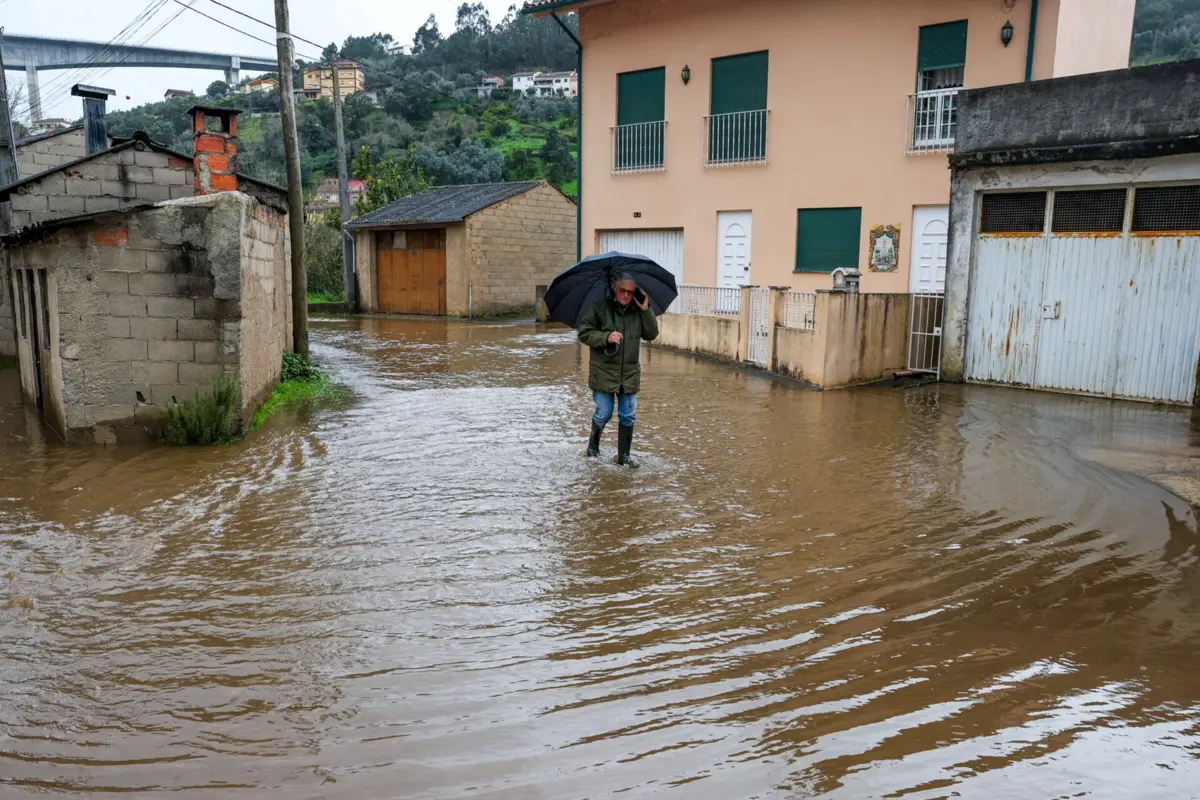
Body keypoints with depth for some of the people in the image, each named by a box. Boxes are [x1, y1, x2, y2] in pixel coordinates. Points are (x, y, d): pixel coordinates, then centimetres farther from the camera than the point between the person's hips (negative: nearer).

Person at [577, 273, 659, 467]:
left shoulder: (637, 311, 3)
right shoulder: (599, 308, -7)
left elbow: (651, 334, 1)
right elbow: (584, 333, -7)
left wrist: (646, 310, -10)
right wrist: (606, 337, -21)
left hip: (630, 374, 3)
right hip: (604, 372, -3)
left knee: (628, 416, 7)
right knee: (604, 413, 3)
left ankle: (624, 455, 19)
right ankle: (593, 443, 32)